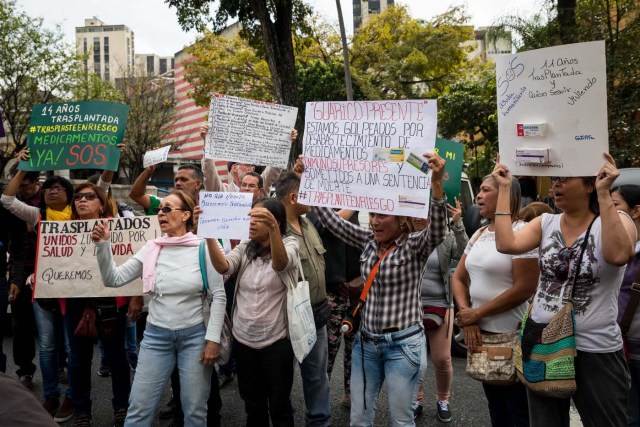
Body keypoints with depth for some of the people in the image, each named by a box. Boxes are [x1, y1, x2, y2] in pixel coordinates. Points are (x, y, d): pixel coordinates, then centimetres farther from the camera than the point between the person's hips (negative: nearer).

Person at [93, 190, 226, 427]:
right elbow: (113, 279, 0)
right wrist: (103, 245, -13)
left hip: (194, 335, -2)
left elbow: (219, 295, -8)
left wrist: (213, 338, -10)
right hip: (156, 335, 3)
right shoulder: (151, 249, 0)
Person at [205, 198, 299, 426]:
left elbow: (280, 263, -31)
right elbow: (223, 266, -14)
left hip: (276, 341, -4)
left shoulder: (290, 245, -8)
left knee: (279, 406, 8)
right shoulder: (244, 247, 4)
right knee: (252, 405, 18)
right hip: (243, 339, 4)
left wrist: (272, 228, -48)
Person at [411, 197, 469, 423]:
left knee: (442, 359, 7)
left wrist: (458, 225, -25)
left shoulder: (446, 237, -4)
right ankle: (416, 400, 32)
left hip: (439, 306, 0)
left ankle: (443, 400, 31)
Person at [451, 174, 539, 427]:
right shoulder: (479, 235, 10)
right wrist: (466, 315, -6)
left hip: (512, 336, -7)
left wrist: (477, 313, -14)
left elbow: (525, 288, -19)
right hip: (480, 333, 8)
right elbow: (458, 278, 11)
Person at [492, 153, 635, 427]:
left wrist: (604, 194, -29)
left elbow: (617, 255, -30)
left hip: (594, 351, -4)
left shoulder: (616, 221, -7)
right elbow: (506, 244, -13)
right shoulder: (546, 223, 4)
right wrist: (505, 189, -10)